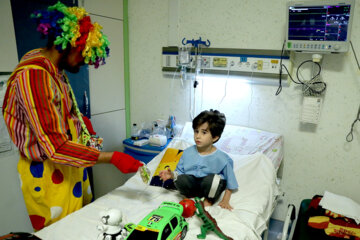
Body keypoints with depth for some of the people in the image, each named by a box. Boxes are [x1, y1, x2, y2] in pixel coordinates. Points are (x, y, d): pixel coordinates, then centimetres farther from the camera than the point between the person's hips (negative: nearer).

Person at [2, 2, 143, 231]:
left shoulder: (56, 70, 3)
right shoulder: (32, 75, -25)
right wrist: (112, 158, -31)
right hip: (48, 174, -8)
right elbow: (55, 147, -28)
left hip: (70, 165, 8)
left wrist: (80, 120, 4)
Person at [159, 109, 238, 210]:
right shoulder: (188, 152, -6)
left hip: (209, 186, -2)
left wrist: (225, 200, -6)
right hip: (192, 183, 2)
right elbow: (180, 171, 4)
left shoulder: (221, 158, -15)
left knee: (213, 179, -35)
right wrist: (172, 174, -17)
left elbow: (230, 182, -4)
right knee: (180, 180, -29)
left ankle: (209, 200, -3)